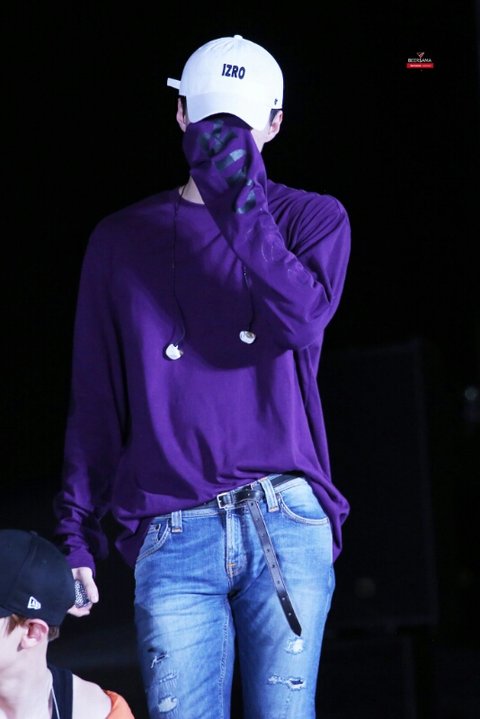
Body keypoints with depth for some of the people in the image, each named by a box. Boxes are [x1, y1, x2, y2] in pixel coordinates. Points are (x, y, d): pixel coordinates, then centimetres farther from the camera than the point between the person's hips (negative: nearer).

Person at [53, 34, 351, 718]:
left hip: (288, 525, 0)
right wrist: (77, 533, 8)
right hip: (174, 538, 1)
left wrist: (242, 202, -17)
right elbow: (95, 401, 12)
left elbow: (303, 321, -12)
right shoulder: (123, 239, 12)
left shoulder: (313, 219, 10)